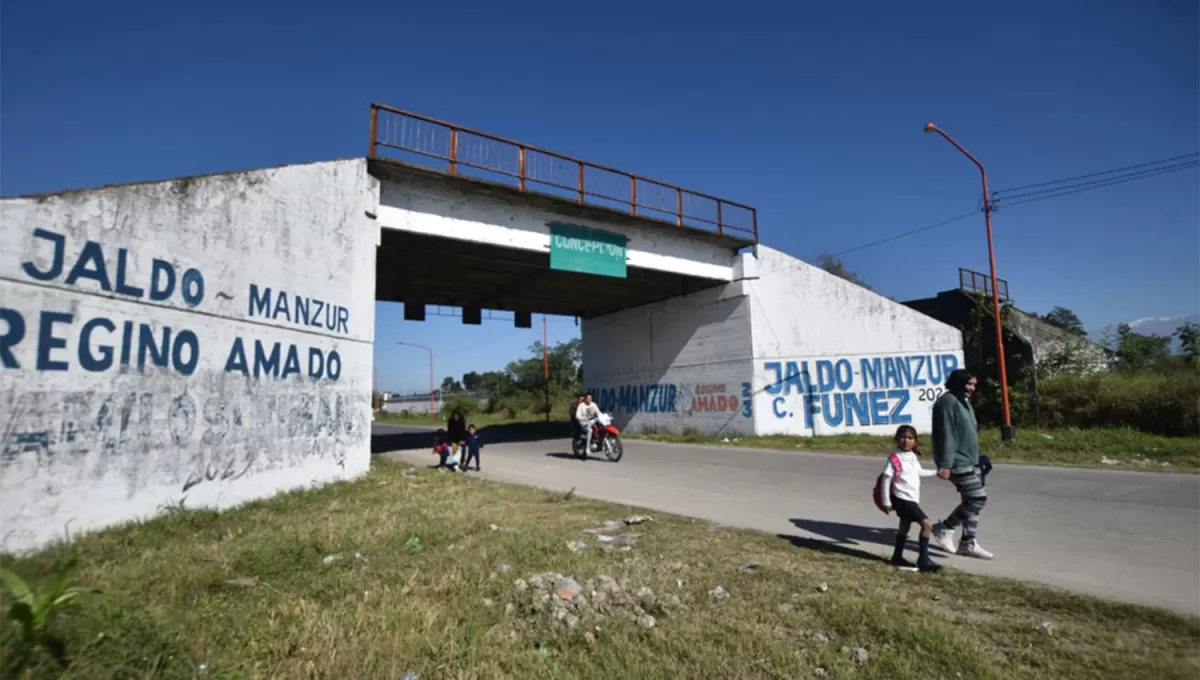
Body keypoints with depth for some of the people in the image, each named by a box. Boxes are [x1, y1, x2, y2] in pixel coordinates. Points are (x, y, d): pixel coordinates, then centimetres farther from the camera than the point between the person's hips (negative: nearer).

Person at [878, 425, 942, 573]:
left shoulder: (913, 457, 7)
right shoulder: (894, 458, -17)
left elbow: (919, 472, 26)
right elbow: (886, 479, -15)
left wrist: (936, 472, 25)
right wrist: (886, 502, -15)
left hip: (912, 499, 9)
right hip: (902, 498, -9)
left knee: (905, 526, 18)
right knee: (927, 524, -13)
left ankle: (898, 557, 31)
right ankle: (923, 559, -5)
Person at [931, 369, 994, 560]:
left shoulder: (963, 401, 16)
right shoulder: (948, 402, -15)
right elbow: (947, 435, -20)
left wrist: (977, 459, 23)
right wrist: (945, 464, -23)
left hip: (970, 461, 10)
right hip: (958, 463, -10)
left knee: (972, 501, 10)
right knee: (978, 498, -9)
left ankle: (969, 543, 18)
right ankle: (945, 529, 3)